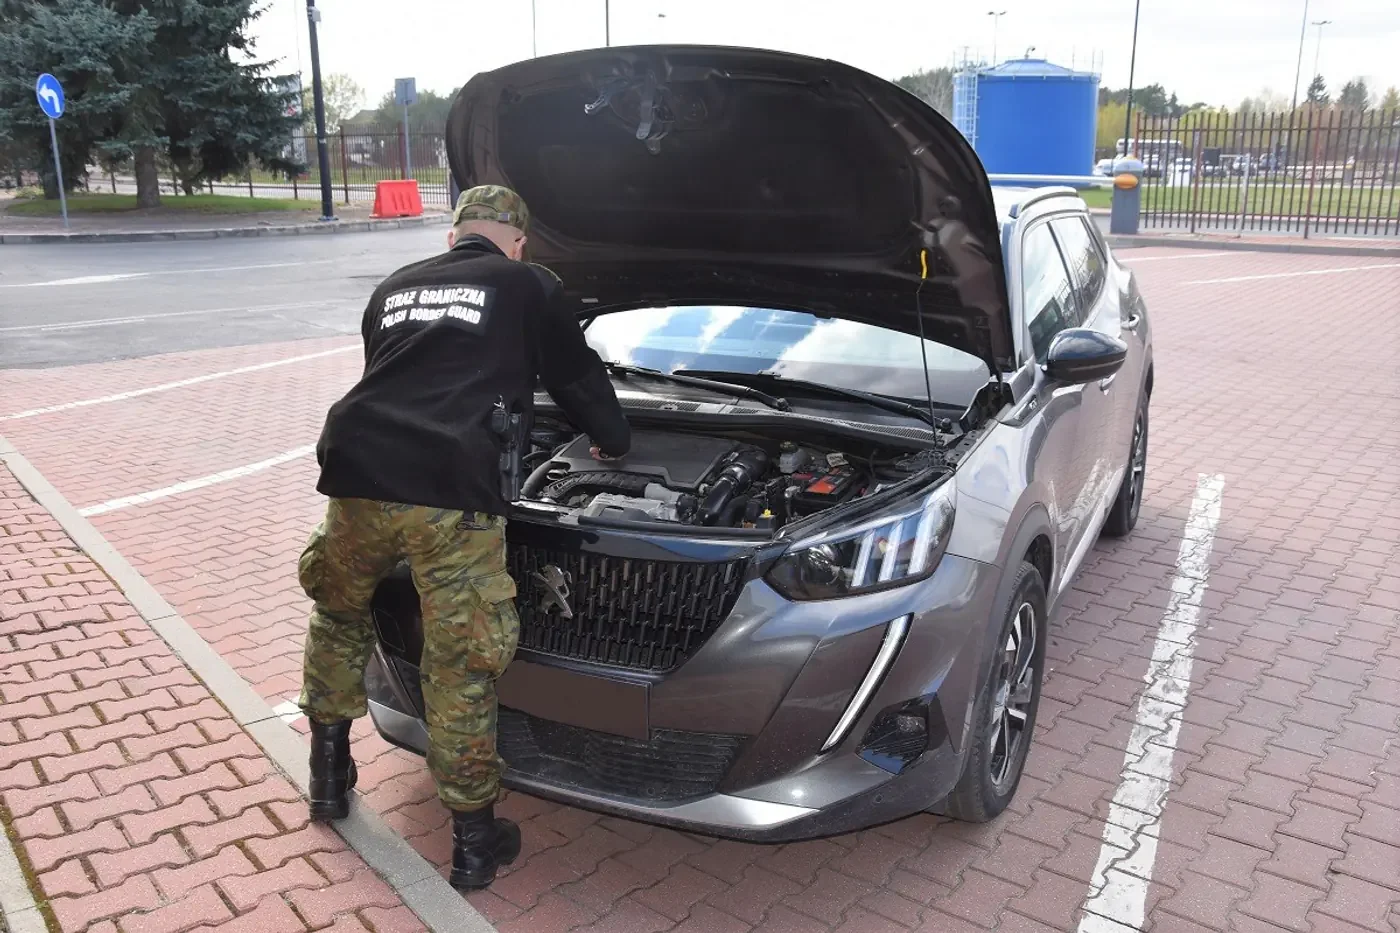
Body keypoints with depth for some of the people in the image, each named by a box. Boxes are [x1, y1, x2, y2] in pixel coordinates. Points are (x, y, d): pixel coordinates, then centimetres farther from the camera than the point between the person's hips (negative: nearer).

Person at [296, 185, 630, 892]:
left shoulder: (394, 288, 27)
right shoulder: (528, 287, 14)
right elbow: (579, 377, 22)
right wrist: (614, 441, 42)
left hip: (358, 472, 5)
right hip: (451, 492, -4)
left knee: (338, 611, 30)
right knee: (462, 665, 6)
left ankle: (328, 776, 41)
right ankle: (474, 845, 20)